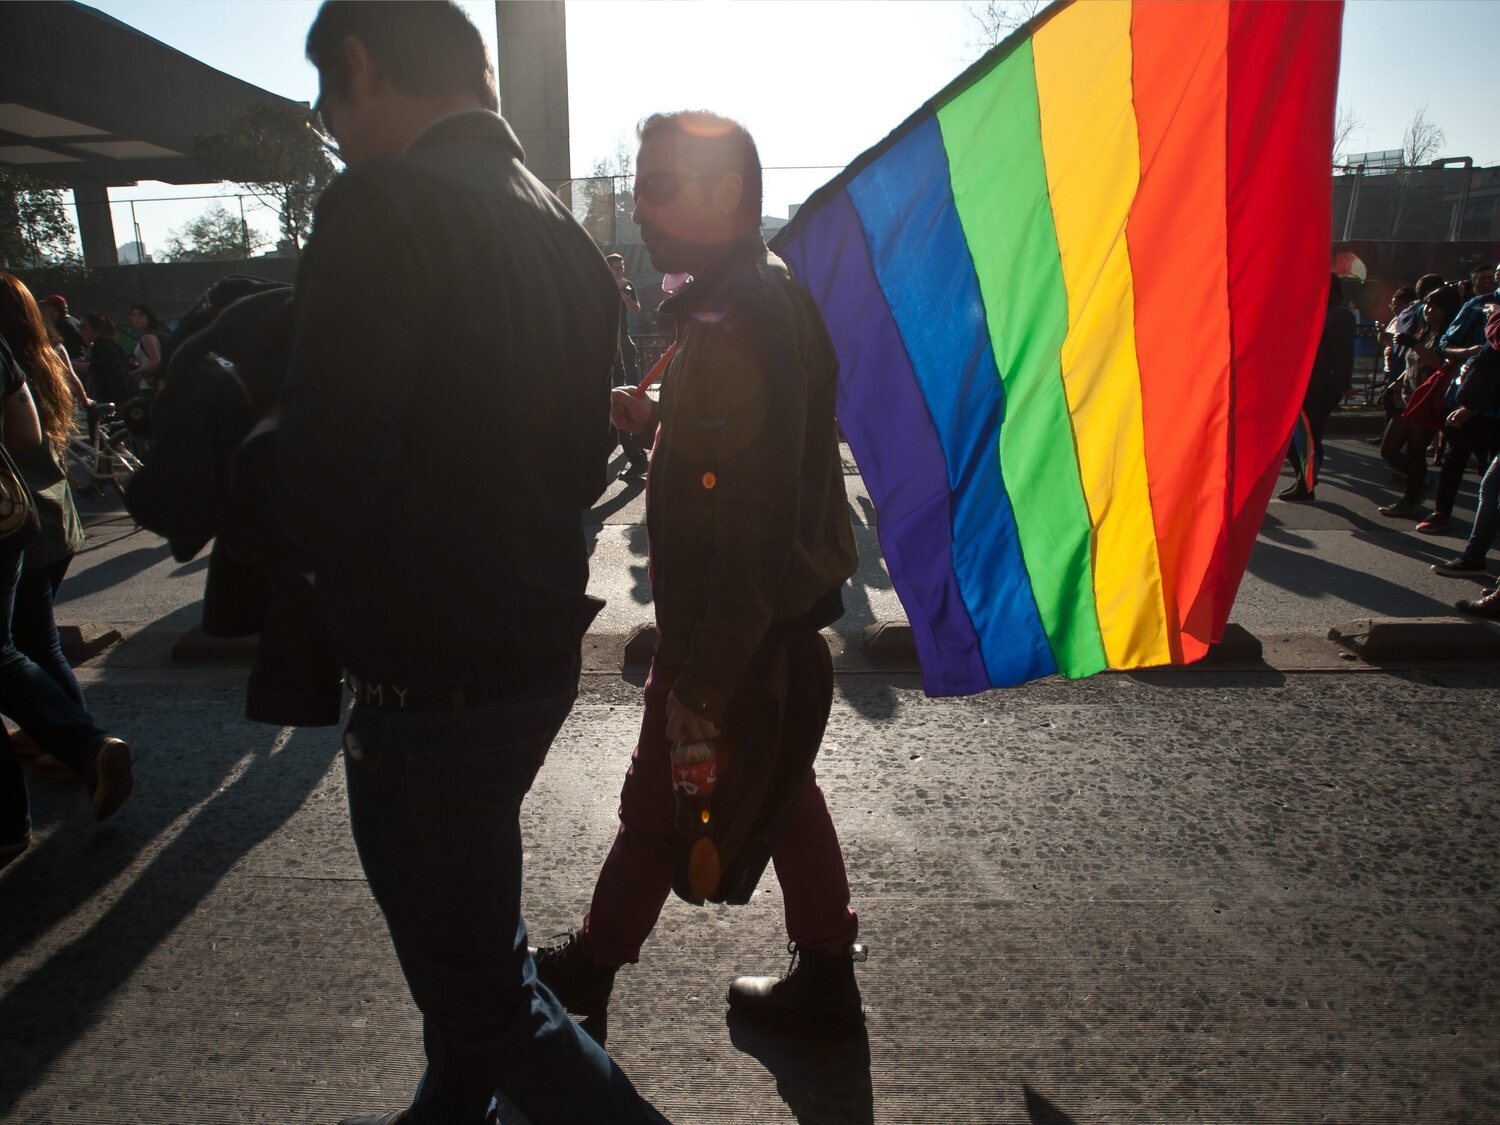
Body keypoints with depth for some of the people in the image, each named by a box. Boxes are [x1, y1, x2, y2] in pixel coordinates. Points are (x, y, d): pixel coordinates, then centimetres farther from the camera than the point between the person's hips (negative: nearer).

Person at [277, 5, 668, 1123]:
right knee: (468, 918, 30)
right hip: (539, 648, 9)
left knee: (486, 995, 10)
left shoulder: (384, 207, -18)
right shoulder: (561, 230, 7)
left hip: (426, 686, -9)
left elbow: (318, 492, -22)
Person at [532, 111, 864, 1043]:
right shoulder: (769, 292, 9)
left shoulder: (737, 321, -23)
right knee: (783, 793, 20)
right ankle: (825, 975, 36)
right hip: (785, 617, 10)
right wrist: (659, 416, 11)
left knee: (658, 807, 10)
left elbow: (753, 524, -27)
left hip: (737, 633, -9)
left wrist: (701, 677, -23)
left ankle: (588, 969, 34)